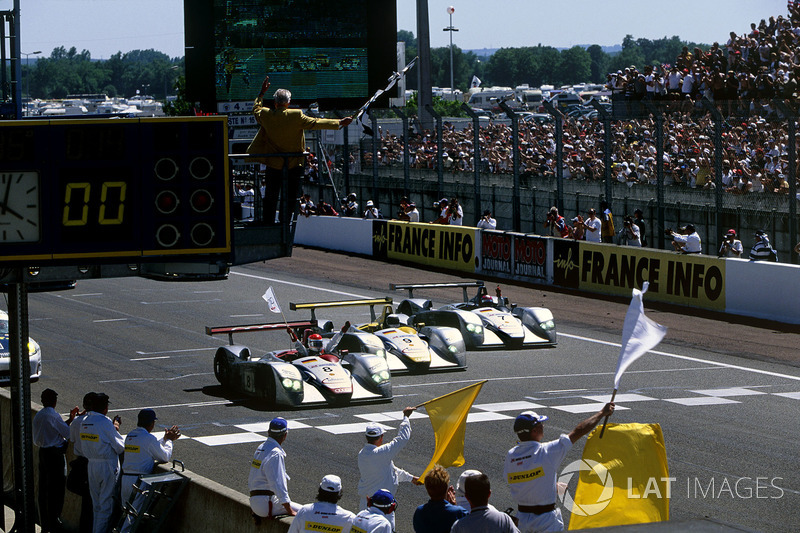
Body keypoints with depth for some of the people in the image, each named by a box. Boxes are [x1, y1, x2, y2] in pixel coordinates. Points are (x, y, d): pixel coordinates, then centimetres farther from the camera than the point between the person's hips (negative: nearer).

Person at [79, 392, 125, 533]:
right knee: (107, 505, 1)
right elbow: (121, 447, -14)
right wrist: (116, 428, 4)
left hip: (92, 466, 7)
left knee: (97, 505, 17)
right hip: (108, 467, -7)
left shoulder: (84, 422, 5)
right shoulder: (105, 422, -17)